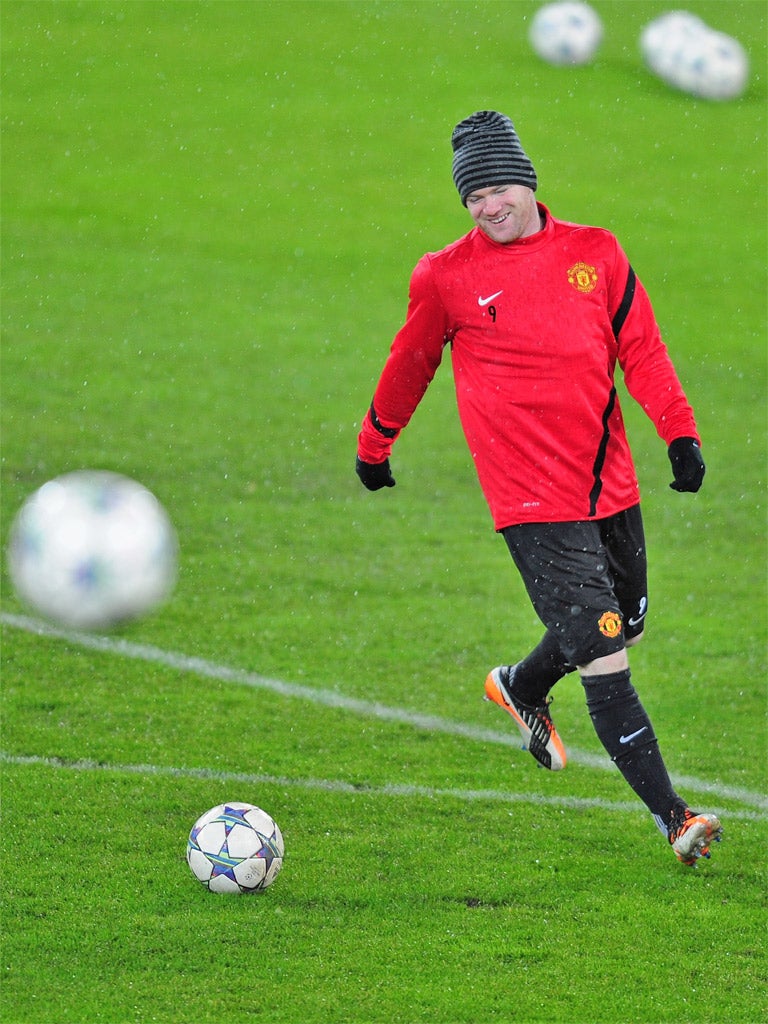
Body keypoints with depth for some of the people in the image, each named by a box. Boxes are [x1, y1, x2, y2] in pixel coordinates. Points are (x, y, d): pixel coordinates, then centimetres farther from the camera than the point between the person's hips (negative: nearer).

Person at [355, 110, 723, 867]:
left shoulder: (593, 252, 4)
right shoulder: (447, 278, -3)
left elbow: (641, 348, 5)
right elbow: (410, 364, 11)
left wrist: (679, 431, -7)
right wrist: (374, 443, 22)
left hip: (611, 485, 5)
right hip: (534, 501, -5)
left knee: (623, 626, 20)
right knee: (603, 655, -11)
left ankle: (522, 688, 51)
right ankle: (673, 819, -11)